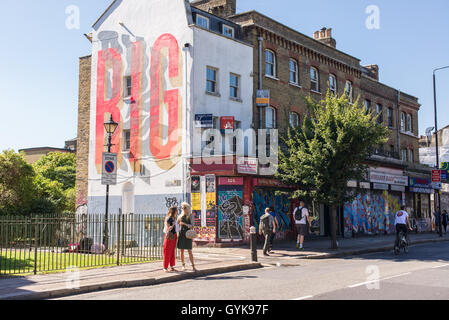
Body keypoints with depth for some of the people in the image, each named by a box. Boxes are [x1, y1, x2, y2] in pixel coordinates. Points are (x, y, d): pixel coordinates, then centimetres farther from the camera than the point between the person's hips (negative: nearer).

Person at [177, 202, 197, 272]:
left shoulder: (190, 216, 2)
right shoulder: (181, 216, 9)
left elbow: (192, 226, -7)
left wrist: (185, 224, -22)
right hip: (181, 234, 2)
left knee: (190, 251, -6)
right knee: (182, 251, 3)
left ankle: (193, 266, -4)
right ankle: (183, 265, 14)